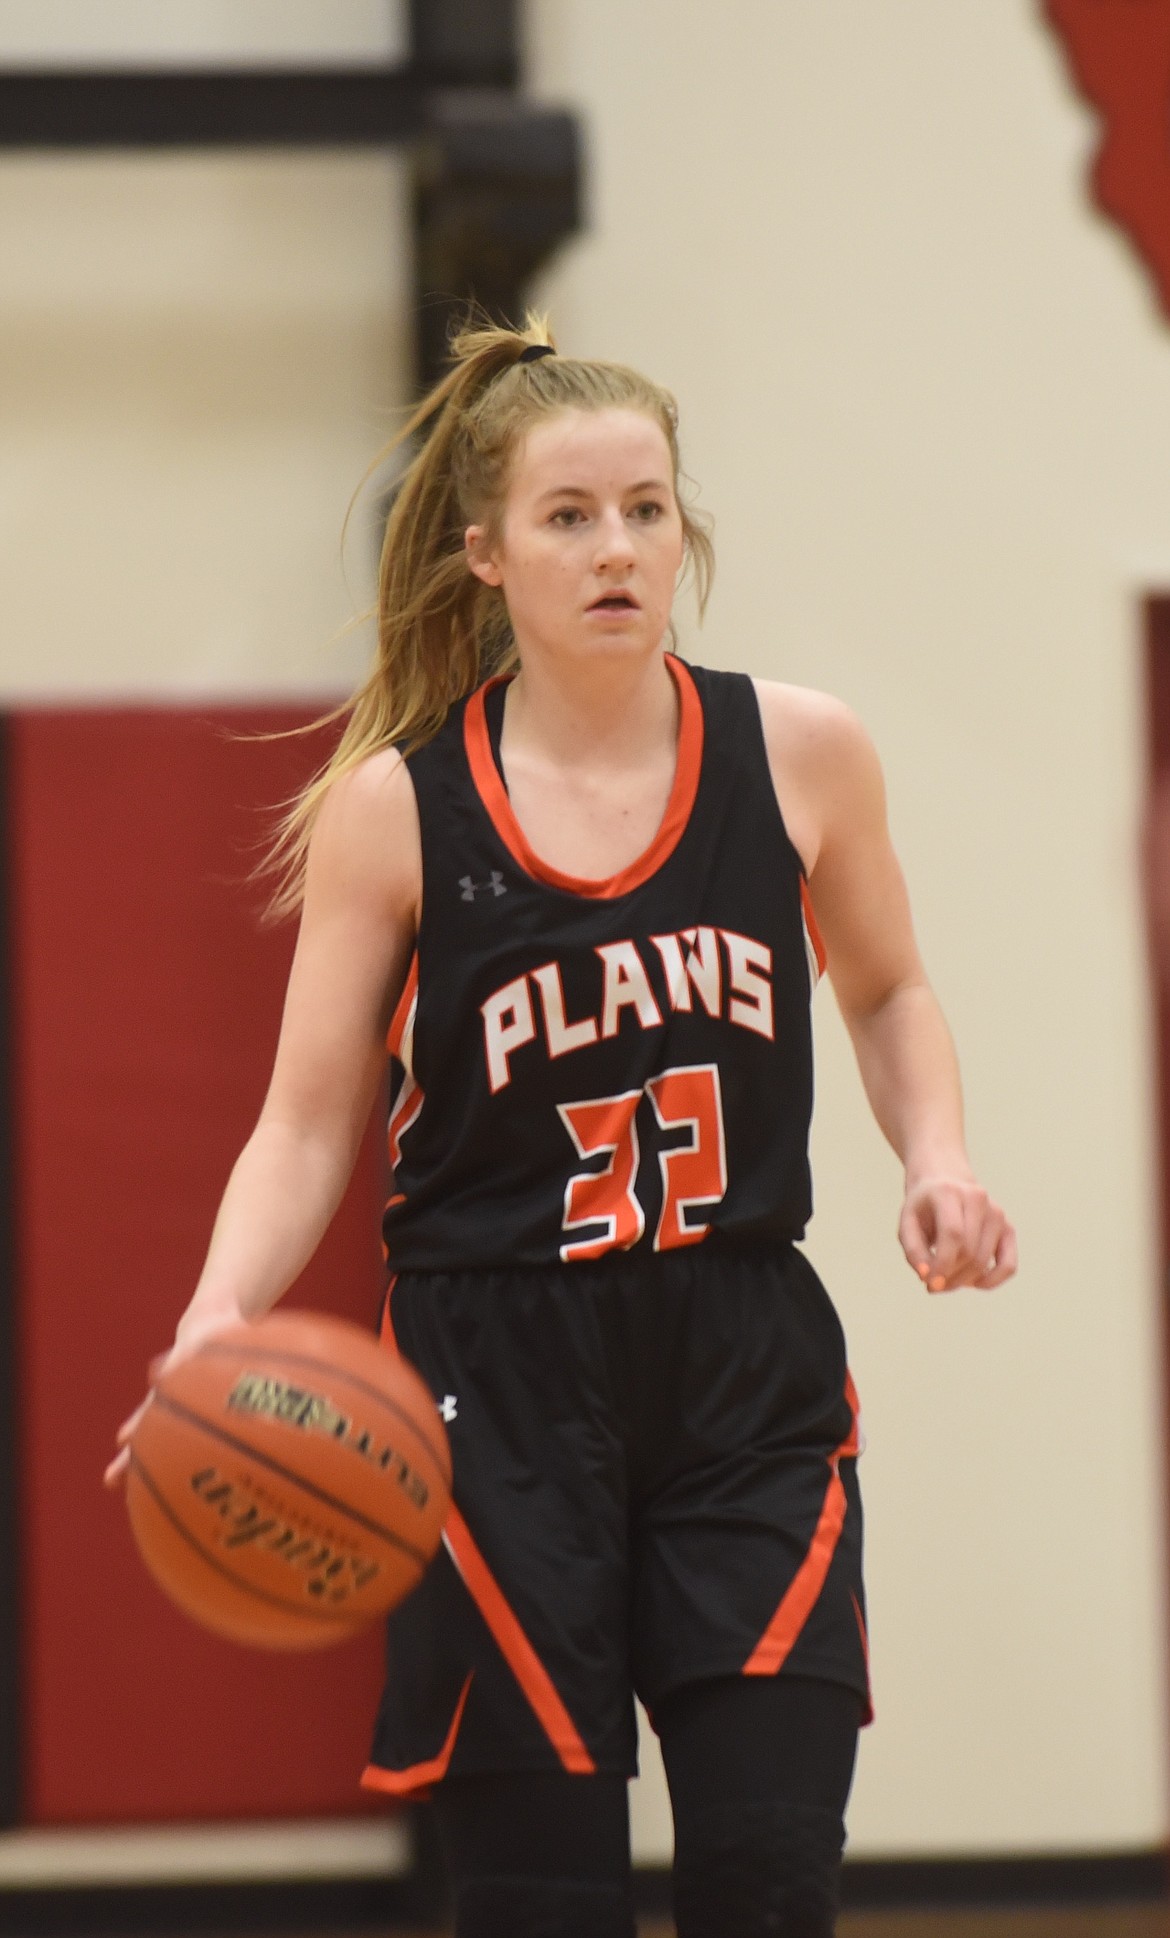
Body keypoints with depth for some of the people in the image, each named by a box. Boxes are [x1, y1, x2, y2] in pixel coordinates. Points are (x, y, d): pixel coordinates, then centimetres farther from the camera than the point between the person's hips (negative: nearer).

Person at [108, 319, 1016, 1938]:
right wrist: (222, 1315, -19)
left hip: (746, 1376, 1)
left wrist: (938, 1163, 1)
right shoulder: (392, 810, -3)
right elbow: (309, 1124, -1)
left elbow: (889, 994, 20)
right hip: (502, 1388, -1)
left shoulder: (797, 755, 1)